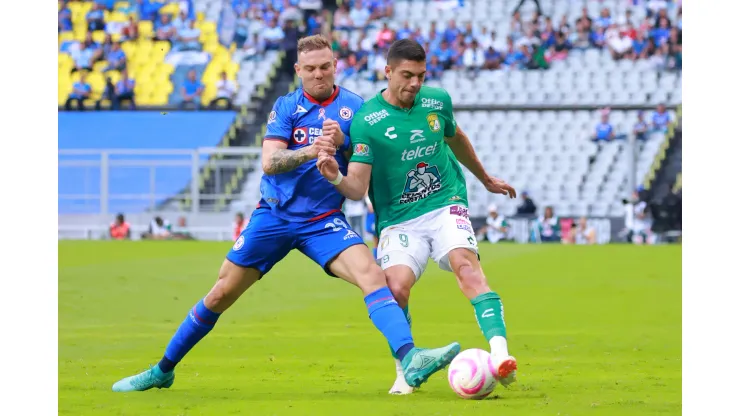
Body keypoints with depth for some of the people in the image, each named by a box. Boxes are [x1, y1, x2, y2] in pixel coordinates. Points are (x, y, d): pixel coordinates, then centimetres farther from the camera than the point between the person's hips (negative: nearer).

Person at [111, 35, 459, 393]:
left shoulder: (355, 108, 1)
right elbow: (269, 161, -12)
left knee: (371, 275, -25)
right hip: (274, 215, 0)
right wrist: (309, 151, -30)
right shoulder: (286, 106, 0)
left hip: (324, 221, 0)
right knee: (220, 295, 4)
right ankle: (162, 371, 20)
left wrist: (343, 144, -20)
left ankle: (411, 362, -38)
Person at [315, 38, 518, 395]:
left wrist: (486, 179, 39)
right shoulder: (366, 120, -10)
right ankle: (405, 372, -2)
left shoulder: (438, 101, 2)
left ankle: (500, 353, -37)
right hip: (398, 218, -2)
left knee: (466, 265, -26)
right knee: (395, 287, -23)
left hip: (445, 205, 2)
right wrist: (336, 178, -36)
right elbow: (357, 189, -14)